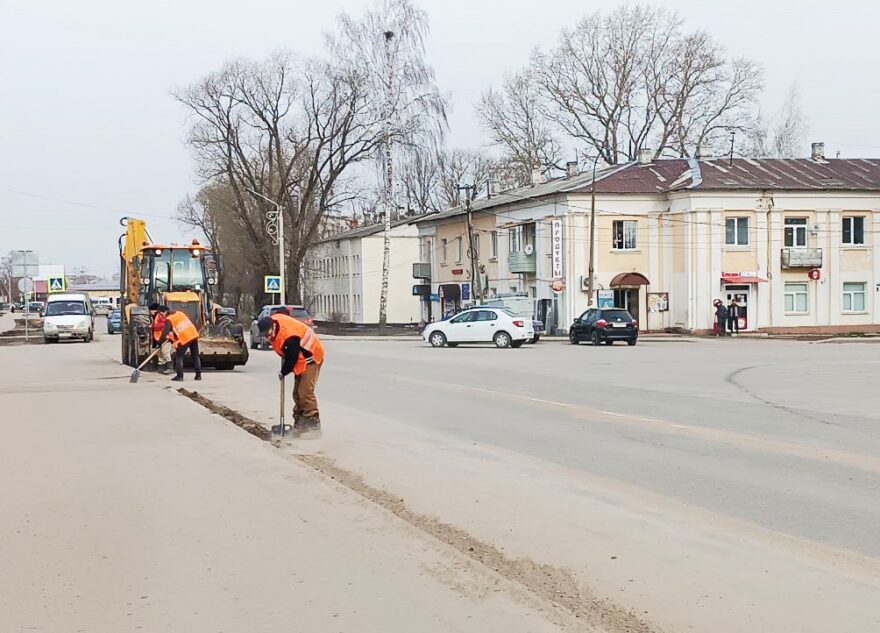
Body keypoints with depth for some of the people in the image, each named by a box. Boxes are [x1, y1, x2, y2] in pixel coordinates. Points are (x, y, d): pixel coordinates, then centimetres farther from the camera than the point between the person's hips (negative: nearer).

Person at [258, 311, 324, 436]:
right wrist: (284, 357, 15)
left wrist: (283, 372, -6)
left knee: (305, 392, -17)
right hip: (300, 358, 10)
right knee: (297, 393, 11)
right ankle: (300, 423, 18)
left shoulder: (290, 337, -36)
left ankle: (314, 425, -16)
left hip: (310, 358, -10)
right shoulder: (272, 320, -9)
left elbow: (292, 358, -24)